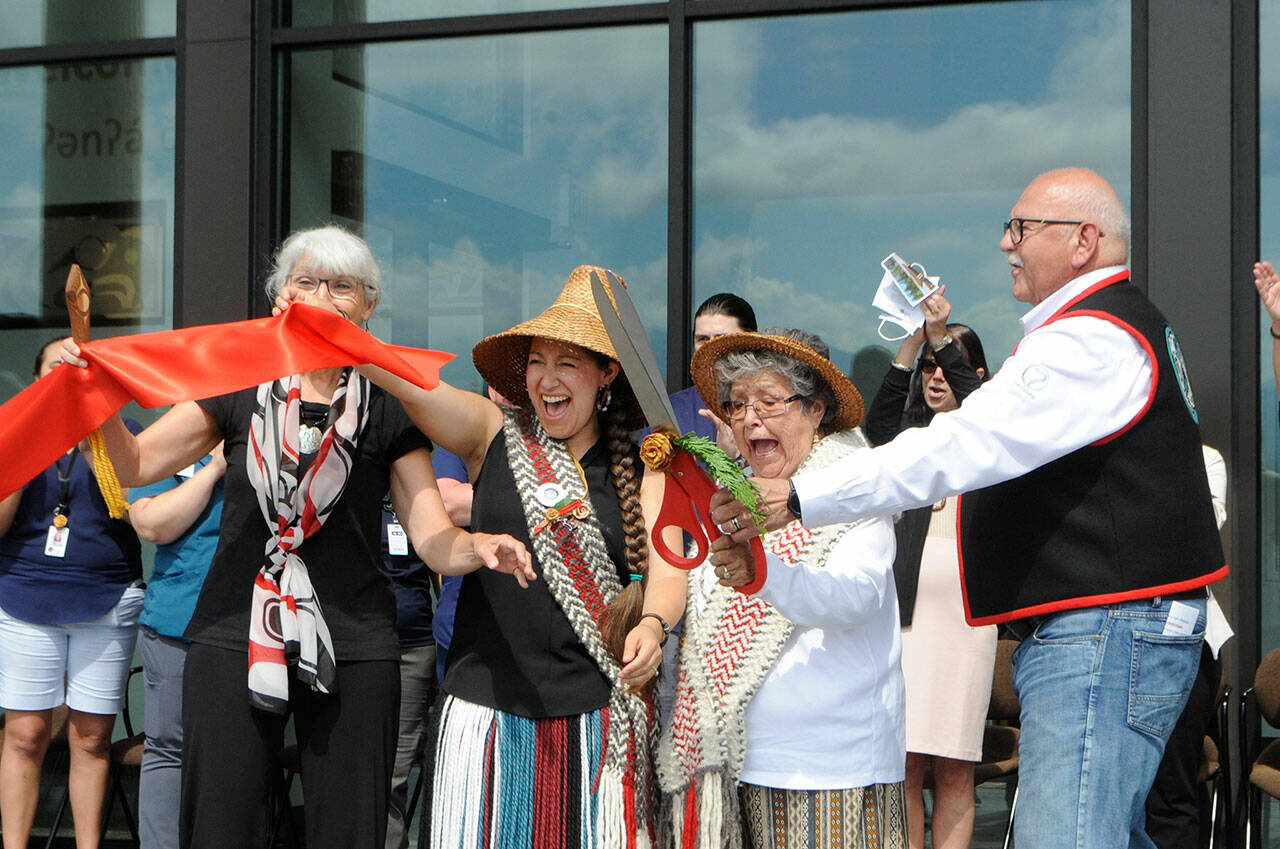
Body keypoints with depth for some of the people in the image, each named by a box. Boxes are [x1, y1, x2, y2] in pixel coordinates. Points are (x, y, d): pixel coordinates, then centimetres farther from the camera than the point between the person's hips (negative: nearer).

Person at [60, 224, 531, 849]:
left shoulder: (389, 407, 5)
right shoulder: (237, 389, 7)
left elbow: (432, 537, 0)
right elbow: (134, 464, 2)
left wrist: (480, 547, -21)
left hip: (352, 652, 0)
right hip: (233, 636, 1)